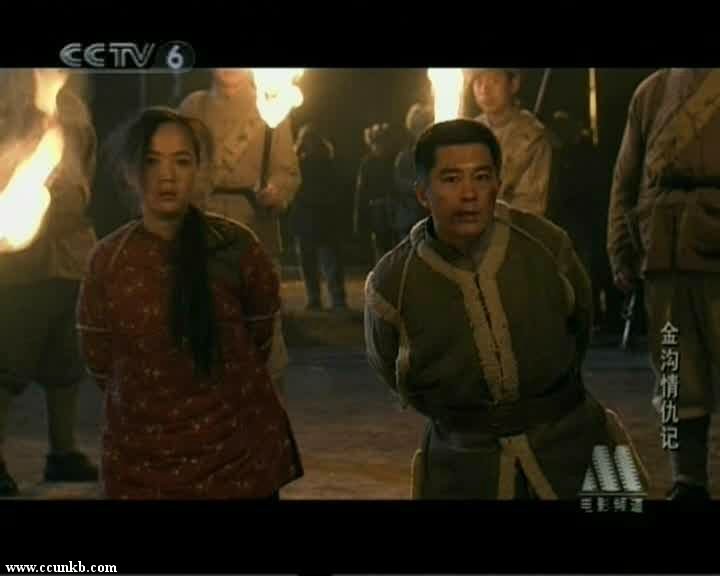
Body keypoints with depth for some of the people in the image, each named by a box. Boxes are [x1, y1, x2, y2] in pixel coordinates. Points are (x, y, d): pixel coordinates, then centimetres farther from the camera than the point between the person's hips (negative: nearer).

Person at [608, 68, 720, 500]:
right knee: (678, 383, 6)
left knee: (682, 383, -2)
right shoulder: (652, 92, 15)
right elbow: (626, 181, 15)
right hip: (662, 262, 2)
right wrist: (622, 254, 7)